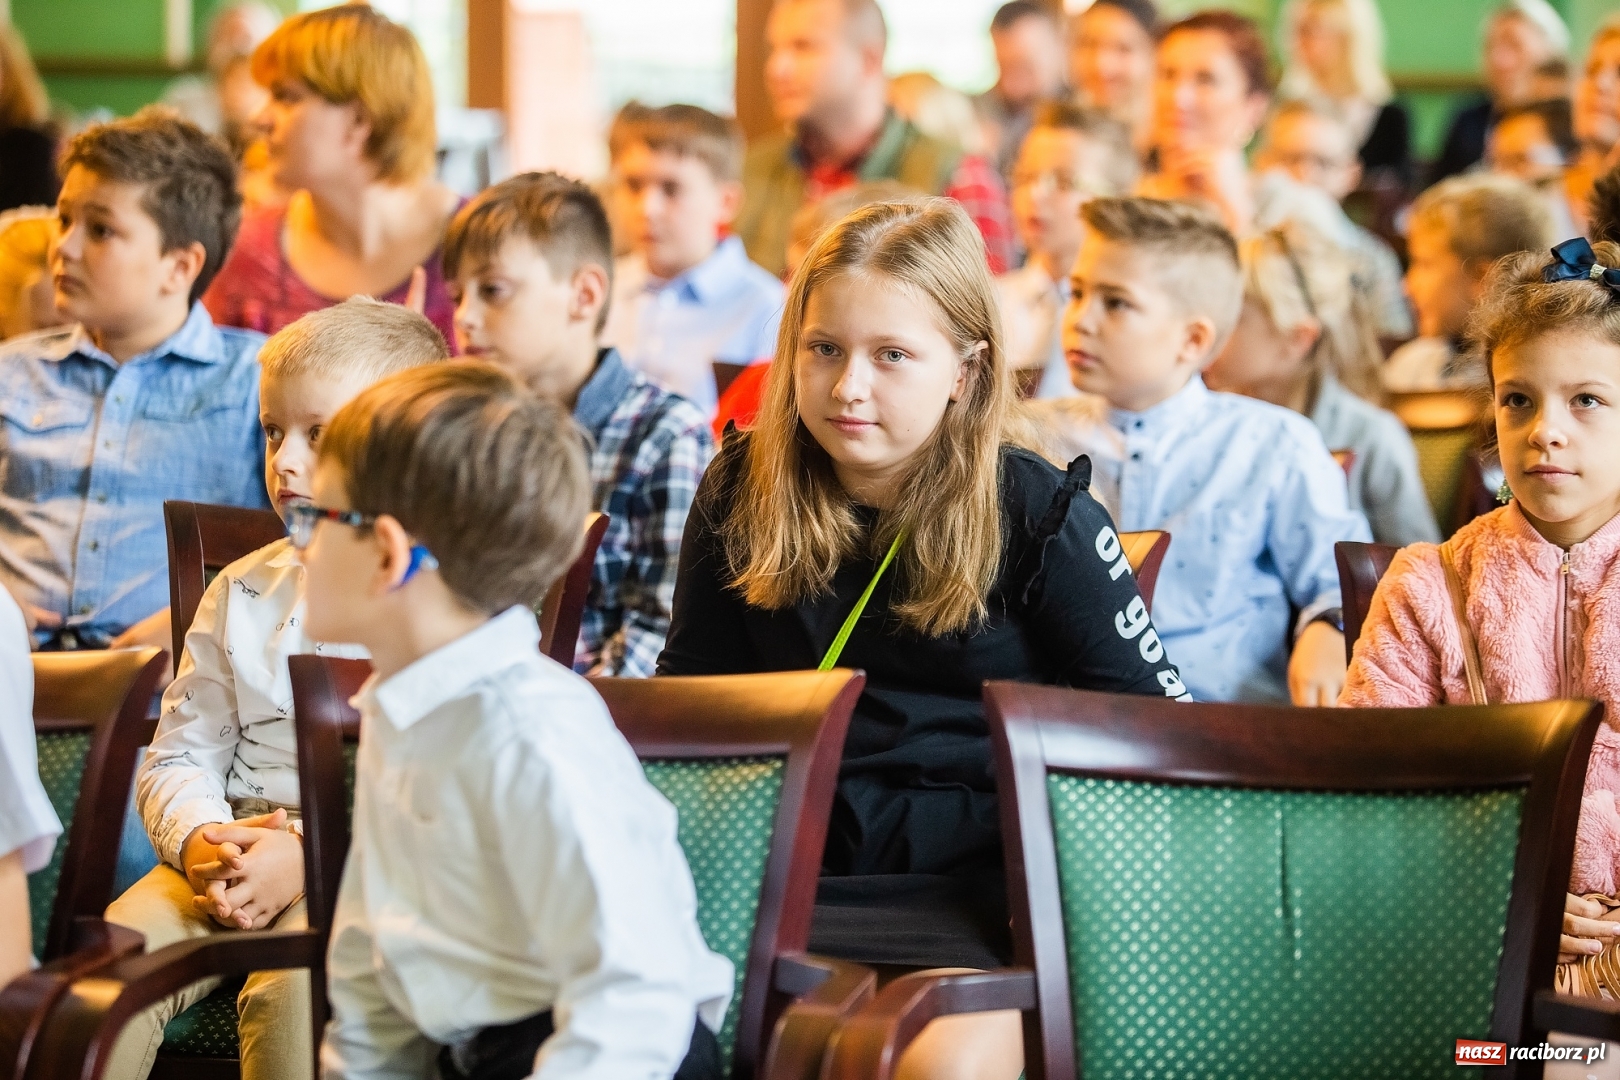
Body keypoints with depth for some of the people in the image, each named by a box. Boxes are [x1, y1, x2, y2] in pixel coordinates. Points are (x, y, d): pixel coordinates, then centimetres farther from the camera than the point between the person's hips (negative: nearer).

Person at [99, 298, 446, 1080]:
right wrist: (199, 840, -7)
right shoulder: (242, 595, 16)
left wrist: (310, 857, -20)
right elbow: (177, 757, 17)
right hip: (232, 850, 5)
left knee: (292, 992, -33)